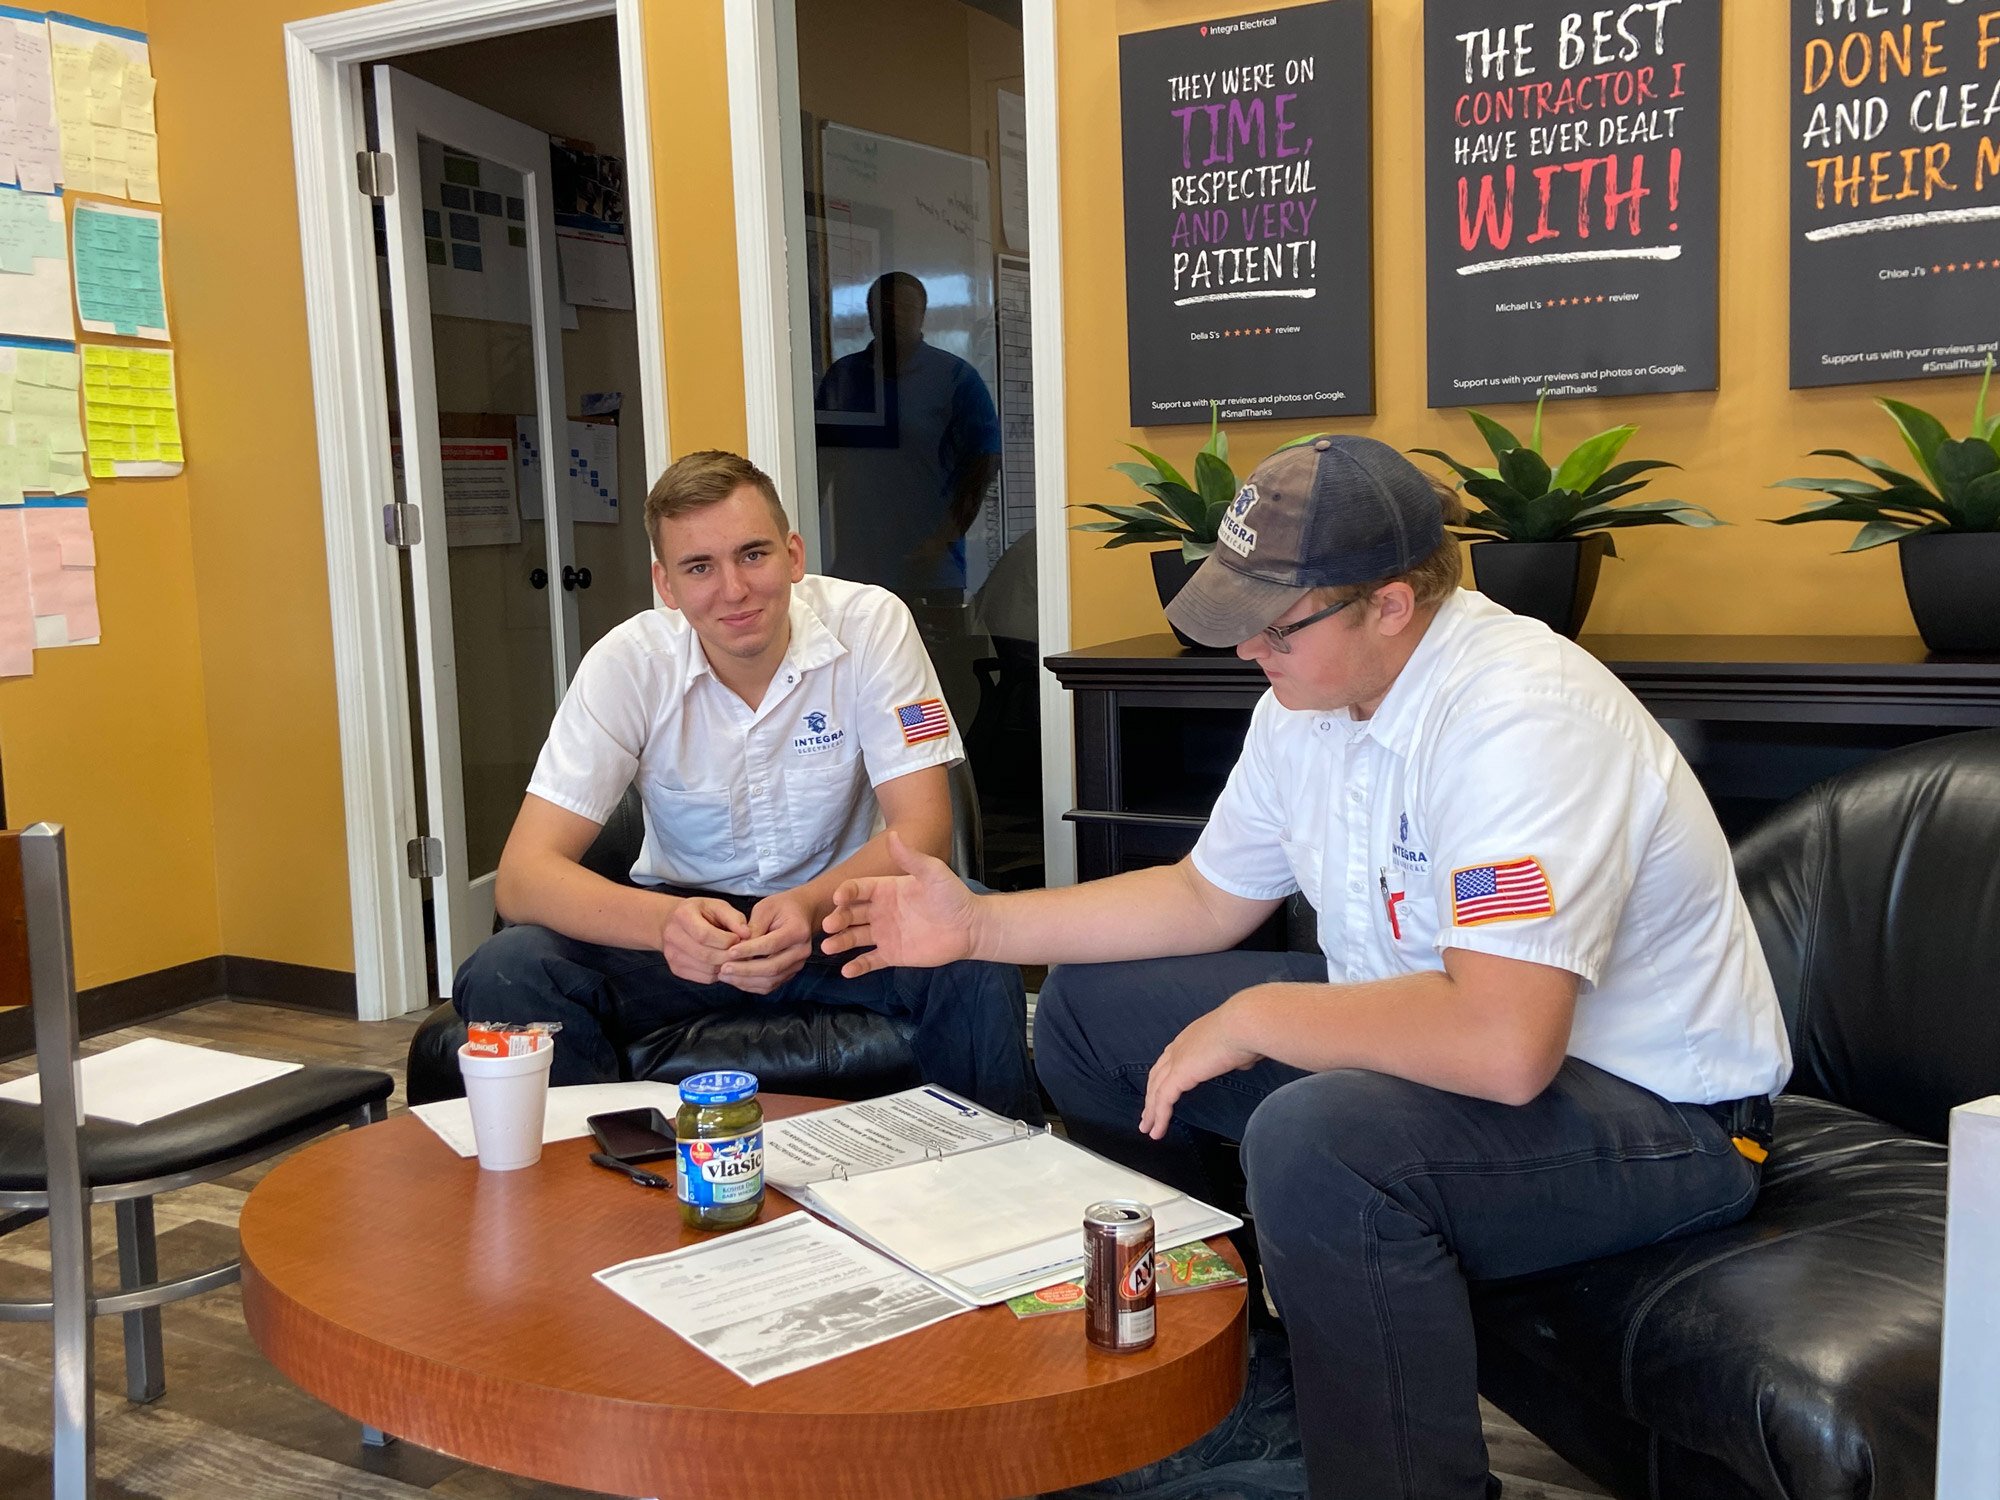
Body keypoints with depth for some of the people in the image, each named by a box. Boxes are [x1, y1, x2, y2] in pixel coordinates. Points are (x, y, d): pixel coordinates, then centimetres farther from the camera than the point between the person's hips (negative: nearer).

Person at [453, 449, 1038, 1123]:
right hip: (689, 913, 1)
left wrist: (811, 906, -38)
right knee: (503, 972, -25)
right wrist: (665, 921, -41)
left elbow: (922, 829, -17)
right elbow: (523, 876, -19)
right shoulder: (628, 664, -14)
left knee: (975, 968, -32)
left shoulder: (870, 624, -14)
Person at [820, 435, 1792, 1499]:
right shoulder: (1310, 697, 0)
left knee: (1317, 1142, -39)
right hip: (1431, 1036, 9)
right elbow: (1208, 898, 12)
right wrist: (977, 924, 5)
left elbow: (1504, 1044, -39)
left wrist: (1252, 1019, -25)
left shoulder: (1518, 720, -30)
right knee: (1090, 1009, 9)